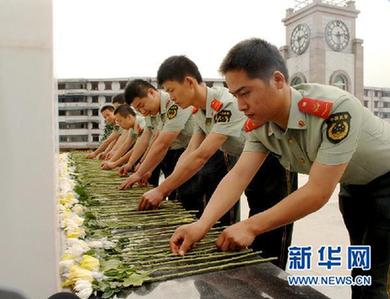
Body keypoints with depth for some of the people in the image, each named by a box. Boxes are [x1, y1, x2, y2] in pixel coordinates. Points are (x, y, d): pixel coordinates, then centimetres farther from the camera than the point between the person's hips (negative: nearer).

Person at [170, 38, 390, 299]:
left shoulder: (336, 109, -39)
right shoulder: (260, 126, -18)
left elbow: (318, 192, -38)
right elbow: (238, 176, -23)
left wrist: (250, 227, -36)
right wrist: (202, 225, -37)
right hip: (353, 185, 6)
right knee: (360, 266, 19)